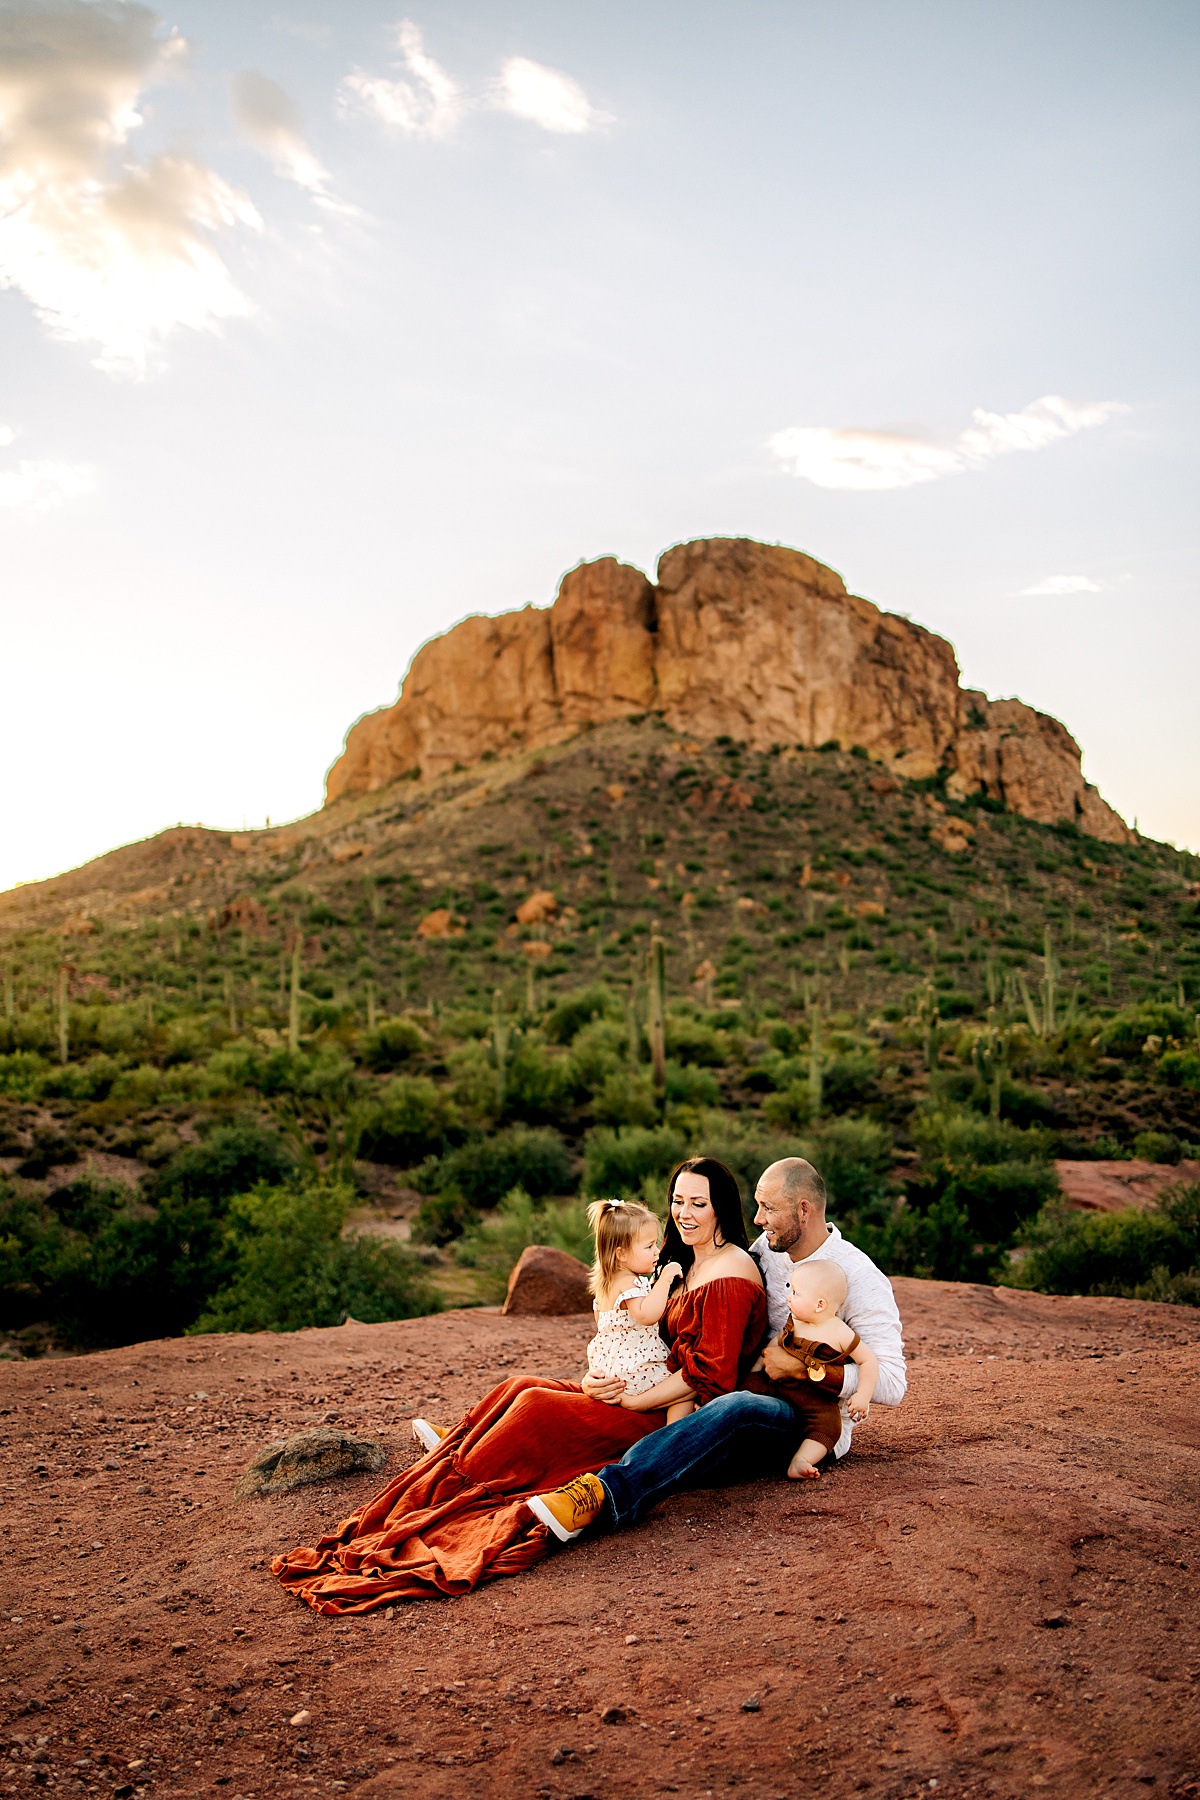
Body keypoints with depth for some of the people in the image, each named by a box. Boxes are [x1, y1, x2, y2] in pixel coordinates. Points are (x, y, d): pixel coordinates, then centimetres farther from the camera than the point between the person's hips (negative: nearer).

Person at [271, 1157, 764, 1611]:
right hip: (648, 1398, 9)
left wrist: (631, 1400, -17)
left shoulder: (729, 1276, -14)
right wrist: (594, 1378, -1)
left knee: (537, 1406, -21)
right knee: (522, 1388, -6)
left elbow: (708, 1374, -19)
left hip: (677, 1419, -9)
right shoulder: (682, 1262, 15)